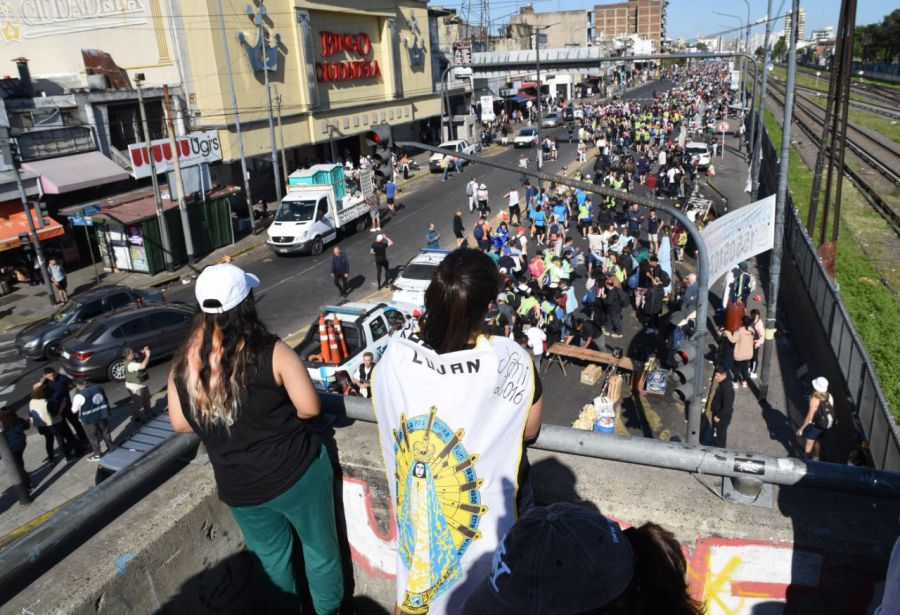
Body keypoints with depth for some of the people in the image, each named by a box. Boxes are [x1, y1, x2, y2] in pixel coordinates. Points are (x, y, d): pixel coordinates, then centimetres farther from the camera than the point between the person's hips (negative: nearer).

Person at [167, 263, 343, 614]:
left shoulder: (183, 366, -8)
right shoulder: (271, 352, -20)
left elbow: (180, 424, 4)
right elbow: (310, 408, -17)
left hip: (238, 487, 4)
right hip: (296, 472, -3)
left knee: (270, 556, 26)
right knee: (320, 547, 21)